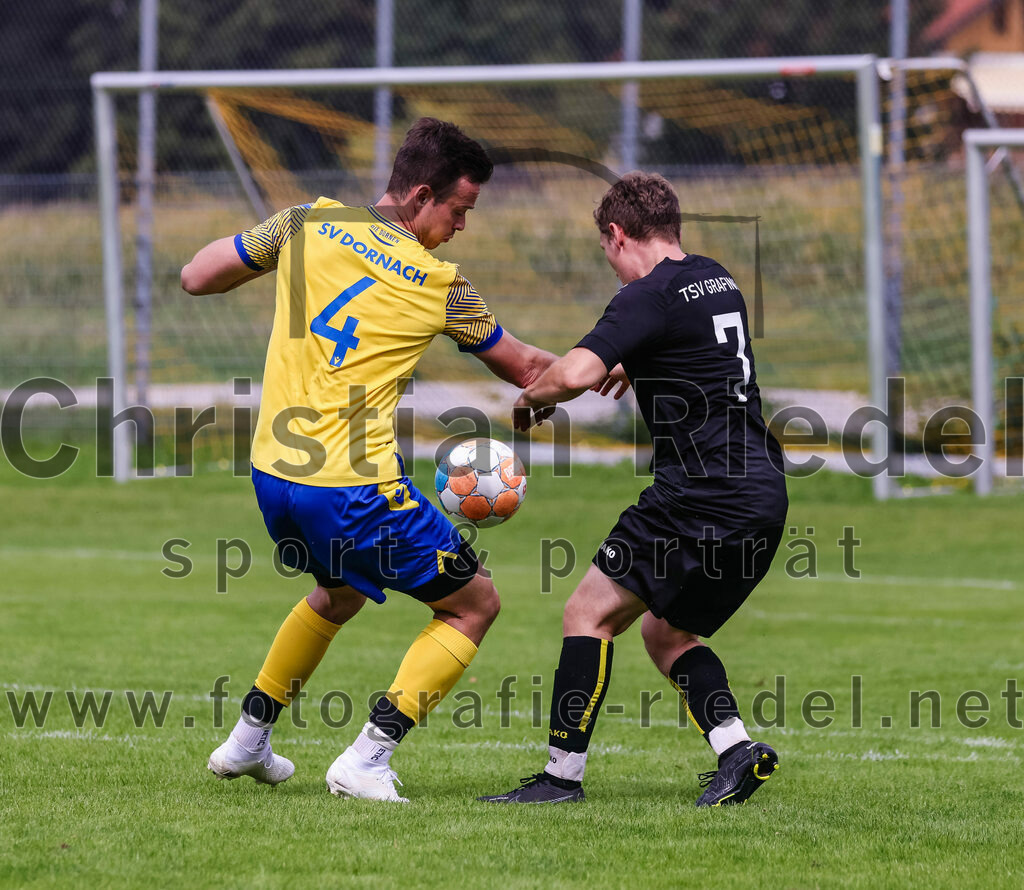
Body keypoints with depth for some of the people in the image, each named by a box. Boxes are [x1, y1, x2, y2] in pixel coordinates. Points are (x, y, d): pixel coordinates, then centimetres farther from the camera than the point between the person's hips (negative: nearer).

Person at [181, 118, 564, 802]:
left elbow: (195, 278, 10)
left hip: (273, 473, 6)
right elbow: (524, 368, 8)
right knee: (474, 603, 9)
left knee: (339, 592, 35)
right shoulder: (441, 285, -5)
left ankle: (248, 740, 38)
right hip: (355, 486, -6)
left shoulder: (309, 224, 3)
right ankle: (367, 761, -2)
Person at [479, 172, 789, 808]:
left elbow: (576, 373, -23)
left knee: (590, 614, -2)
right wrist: (635, 368, 49)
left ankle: (564, 773, -5)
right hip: (765, 495, 9)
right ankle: (736, 748, 2)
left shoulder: (651, 297, -11)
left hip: (703, 494, -9)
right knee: (667, 632, 20)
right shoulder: (719, 282, 17)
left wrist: (529, 398, -4)